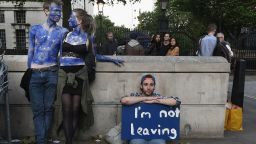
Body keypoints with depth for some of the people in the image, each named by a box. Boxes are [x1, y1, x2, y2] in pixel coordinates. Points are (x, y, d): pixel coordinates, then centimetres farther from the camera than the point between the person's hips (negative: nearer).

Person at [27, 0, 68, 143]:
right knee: (38, 109, 0)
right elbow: (30, 51, 10)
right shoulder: (35, 29, 6)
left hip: (51, 73, 0)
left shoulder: (62, 32, 3)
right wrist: (29, 71, 11)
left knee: (48, 108, 4)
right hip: (35, 74, 1)